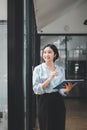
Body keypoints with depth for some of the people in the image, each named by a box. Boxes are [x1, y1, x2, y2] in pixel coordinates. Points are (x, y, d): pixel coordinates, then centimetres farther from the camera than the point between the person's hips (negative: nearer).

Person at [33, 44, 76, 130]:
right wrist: (49, 79, -20)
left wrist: (67, 90, -15)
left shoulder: (61, 69, 8)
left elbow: (61, 90, 7)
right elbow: (36, 89, -11)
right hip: (45, 102, -3)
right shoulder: (38, 69, -2)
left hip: (58, 102, 3)